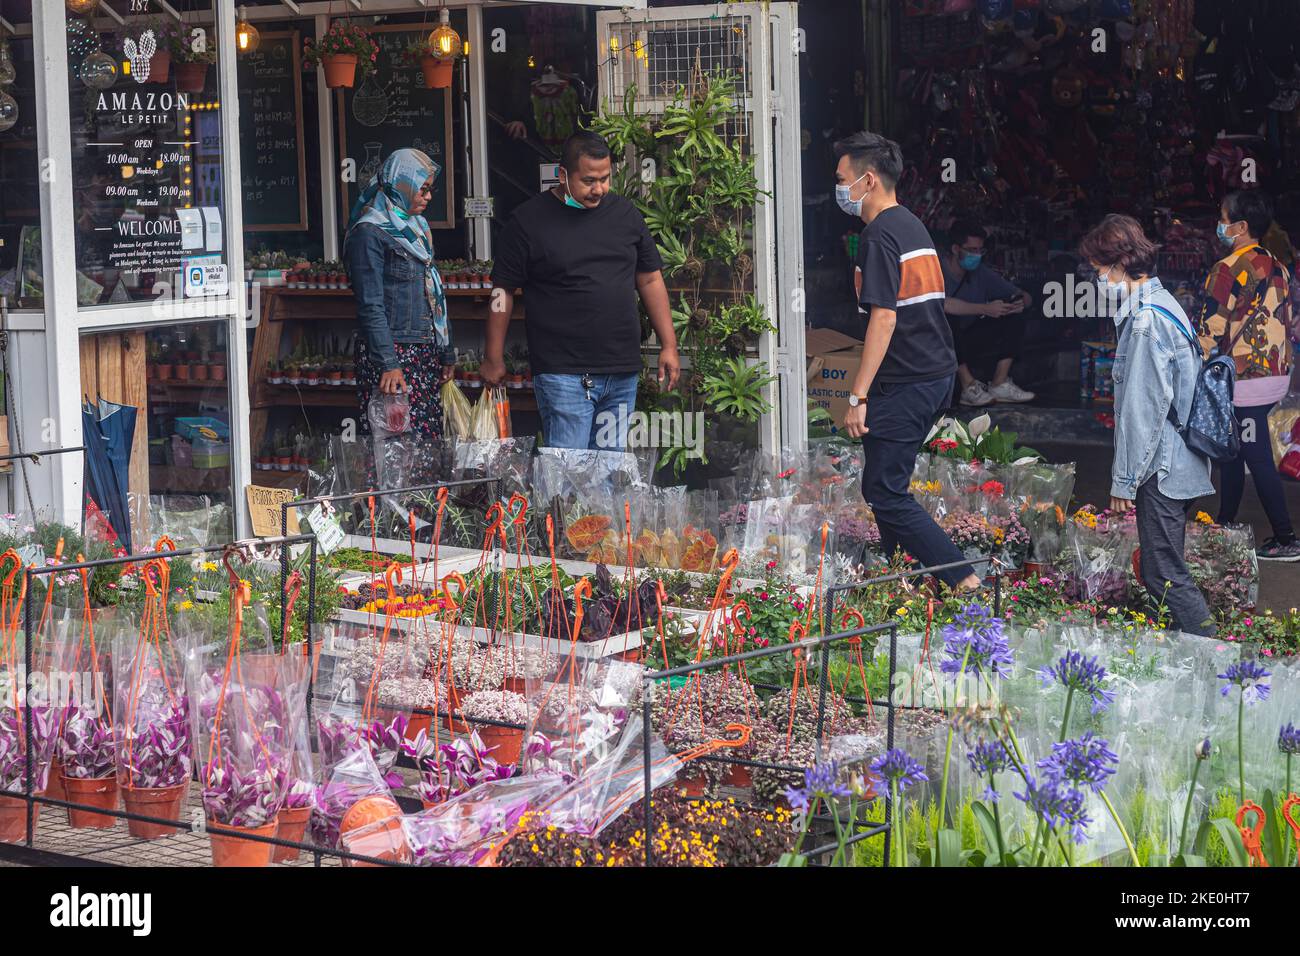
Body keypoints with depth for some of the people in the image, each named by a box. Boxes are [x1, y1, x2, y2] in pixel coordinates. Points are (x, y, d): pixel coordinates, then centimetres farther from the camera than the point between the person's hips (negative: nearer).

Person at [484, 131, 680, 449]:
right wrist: (494, 359, 0)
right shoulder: (529, 220, -1)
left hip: (622, 374, 5)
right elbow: (503, 290, 2)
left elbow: (650, 279, 16)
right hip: (563, 374, -5)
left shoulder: (624, 213, 11)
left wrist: (668, 346, 11)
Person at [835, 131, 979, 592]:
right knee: (885, 483, 18)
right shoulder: (914, 226, 16)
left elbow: (884, 317, -21)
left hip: (904, 383, -10)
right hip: (936, 374, 10)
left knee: (885, 493, -7)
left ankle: (964, 581, -12)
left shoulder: (880, 235, -14)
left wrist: (858, 396, -21)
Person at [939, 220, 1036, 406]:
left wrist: (1021, 302, -17)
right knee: (947, 318, -36)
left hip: (967, 345, 7)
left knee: (1015, 317, -6)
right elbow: (941, 304, -37)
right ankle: (968, 385, -29)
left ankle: (1000, 384, -14)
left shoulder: (980, 273, 6)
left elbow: (1024, 296, 9)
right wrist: (985, 309, -36)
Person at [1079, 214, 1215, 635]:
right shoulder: (1164, 305, 14)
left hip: (1161, 470, -10)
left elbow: (1142, 410, -19)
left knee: (1165, 576, -8)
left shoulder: (1146, 321, -18)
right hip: (1180, 465, 10)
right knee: (1164, 571, 15)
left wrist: (1125, 479, -15)